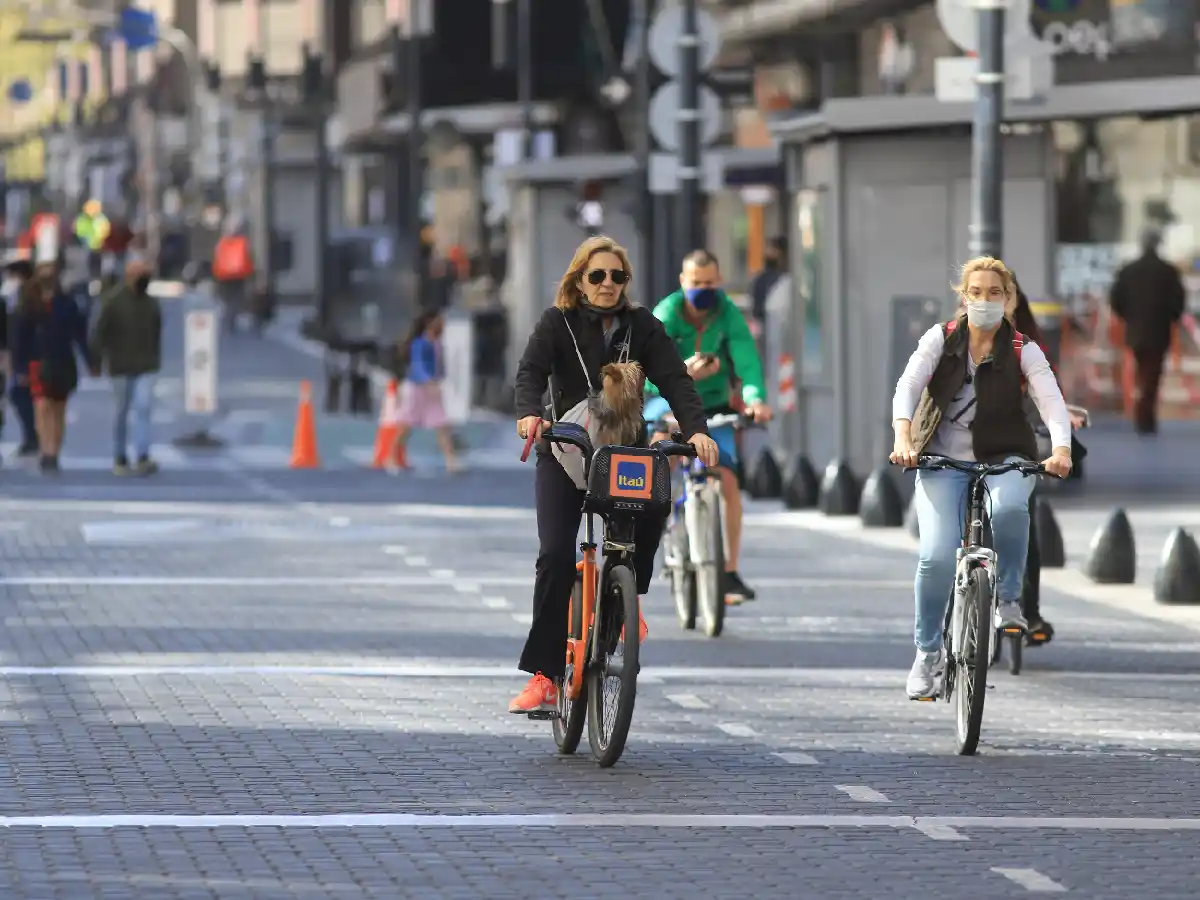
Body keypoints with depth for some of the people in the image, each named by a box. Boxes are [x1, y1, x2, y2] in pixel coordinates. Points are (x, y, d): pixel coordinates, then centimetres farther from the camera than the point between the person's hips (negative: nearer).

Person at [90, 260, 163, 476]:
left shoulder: (151, 304, 9)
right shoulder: (113, 302, -6)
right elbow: (99, 333, -8)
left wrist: (156, 361, 20)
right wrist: (97, 360, -14)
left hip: (145, 368, 3)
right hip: (121, 369, -3)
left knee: (144, 408, -11)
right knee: (121, 412, 6)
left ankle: (142, 458, -16)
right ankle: (120, 459, 19)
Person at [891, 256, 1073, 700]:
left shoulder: (1023, 351, 0)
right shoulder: (941, 339, 1)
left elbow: (1051, 401, -13)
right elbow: (908, 386, -11)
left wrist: (1061, 450, -33)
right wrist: (903, 438, -30)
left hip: (1003, 460, 0)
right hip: (943, 462, 0)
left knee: (1008, 507, -36)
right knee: (938, 555, -18)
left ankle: (1009, 597, -11)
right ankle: (928, 652, 2)